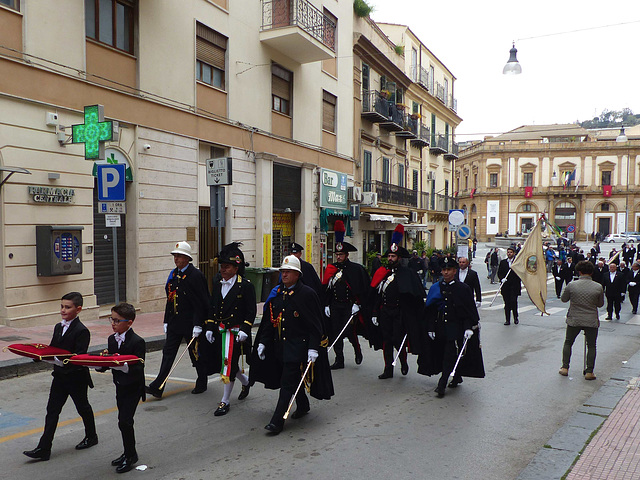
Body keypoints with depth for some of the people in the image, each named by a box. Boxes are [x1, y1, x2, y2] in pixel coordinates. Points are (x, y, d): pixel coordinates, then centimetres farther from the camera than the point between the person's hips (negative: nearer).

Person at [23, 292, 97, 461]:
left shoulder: (82, 331, -19)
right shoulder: (58, 327, 8)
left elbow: (79, 357, -25)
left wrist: (59, 360, -37)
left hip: (76, 377, -7)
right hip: (60, 376, 7)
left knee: (83, 408, 11)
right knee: (52, 410, 5)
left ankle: (91, 437, 32)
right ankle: (43, 449, 9)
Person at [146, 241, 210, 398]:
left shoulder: (196, 275, -13)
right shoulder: (173, 274, 10)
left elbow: (201, 303, -16)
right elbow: (170, 299, 15)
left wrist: (198, 325, -20)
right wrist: (166, 321, 13)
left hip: (191, 323, -7)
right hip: (175, 323, 7)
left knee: (196, 354, 7)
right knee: (168, 352, 3)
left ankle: (202, 384, 24)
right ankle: (158, 387, 3)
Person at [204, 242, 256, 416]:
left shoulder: (246, 285, -10)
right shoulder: (217, 283, 8)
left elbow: (251, 311, -9)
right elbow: (212, 307, 14)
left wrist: (244, 330, -18)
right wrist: (209, 328, 8)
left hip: (236, 333, -6)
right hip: (219, 332, 7)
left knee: (229, 365, -4)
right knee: (226, 363, 15)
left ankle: (225, 401, 11)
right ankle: (246, 381, 43)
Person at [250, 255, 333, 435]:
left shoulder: (307, 294, -10)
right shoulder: (276, 293, 8)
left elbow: (315, 324, -10)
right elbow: (269, 321, 13)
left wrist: (313, 348, -16)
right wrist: (263, 342, 9)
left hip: (298, 345, -6)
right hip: (279, 345, 7)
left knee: (288, 383, -7)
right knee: (293, 378, 19)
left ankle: (277, 421, -4)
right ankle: (303, 406, 42)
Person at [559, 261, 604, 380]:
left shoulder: (571, 285, -11)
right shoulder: (598, 287, -9)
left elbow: (563, 299, 3)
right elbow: (601, 304, 4)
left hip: (574, 320, 0)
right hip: (592, 321, 0)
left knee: (568, 343, 16)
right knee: (591, 346, 13)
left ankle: (565, 368, 16)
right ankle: (589, 372, 12)